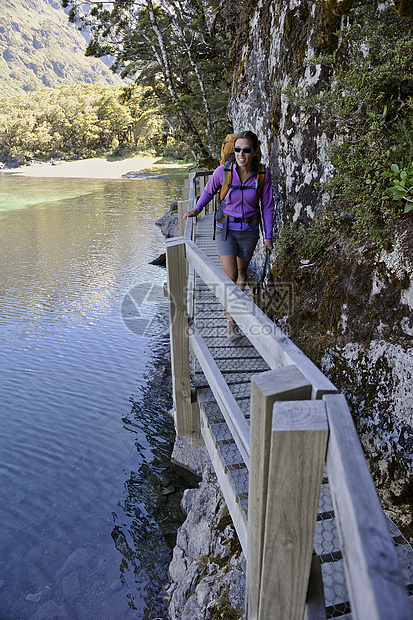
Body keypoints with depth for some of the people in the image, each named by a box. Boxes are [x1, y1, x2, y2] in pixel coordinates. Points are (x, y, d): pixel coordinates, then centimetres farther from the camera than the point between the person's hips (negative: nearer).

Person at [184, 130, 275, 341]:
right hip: (226, 228, -1)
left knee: (242, 270, 19)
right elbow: (209, 191, 6)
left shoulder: (263, 175, -12)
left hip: (249, 230, 2)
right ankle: (230, 321, 2)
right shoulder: (223, 171, -15)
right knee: (230, 275, -11)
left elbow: (267, 207, -1)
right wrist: (197, 208, -11)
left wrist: (268, 236, 0)